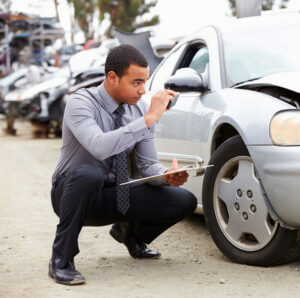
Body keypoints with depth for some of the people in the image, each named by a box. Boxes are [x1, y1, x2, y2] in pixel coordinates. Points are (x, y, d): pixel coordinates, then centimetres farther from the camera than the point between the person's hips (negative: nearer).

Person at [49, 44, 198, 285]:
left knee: (185, 201, -11)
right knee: (88, 174, -41)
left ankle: (130, 233, 20)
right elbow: (100, 147, -40)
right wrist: (149, 118, -37)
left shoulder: (140, 109, -2)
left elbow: (148, 165, -1)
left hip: (116, 196, 6)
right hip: (73, 190, -5)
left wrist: (168, 176, -24)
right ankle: (61, 261, -22)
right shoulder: (81, 103, -20)